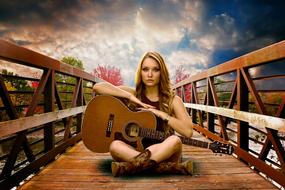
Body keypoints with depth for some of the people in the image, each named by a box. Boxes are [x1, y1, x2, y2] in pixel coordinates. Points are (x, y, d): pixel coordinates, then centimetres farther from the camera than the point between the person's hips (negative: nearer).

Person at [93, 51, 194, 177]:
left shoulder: (173, 100, 1)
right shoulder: (135, 93, 3)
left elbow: (188, 131, -11)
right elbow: (98, 87, -7)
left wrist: (161, 114, -15)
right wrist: (131, 97, -15)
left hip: (165, 153, 0)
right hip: (136, 150, 1)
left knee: (175, 141, -33)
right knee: (115, 145, -30)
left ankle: (130, 167, -29)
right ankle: (171, 167, -30)